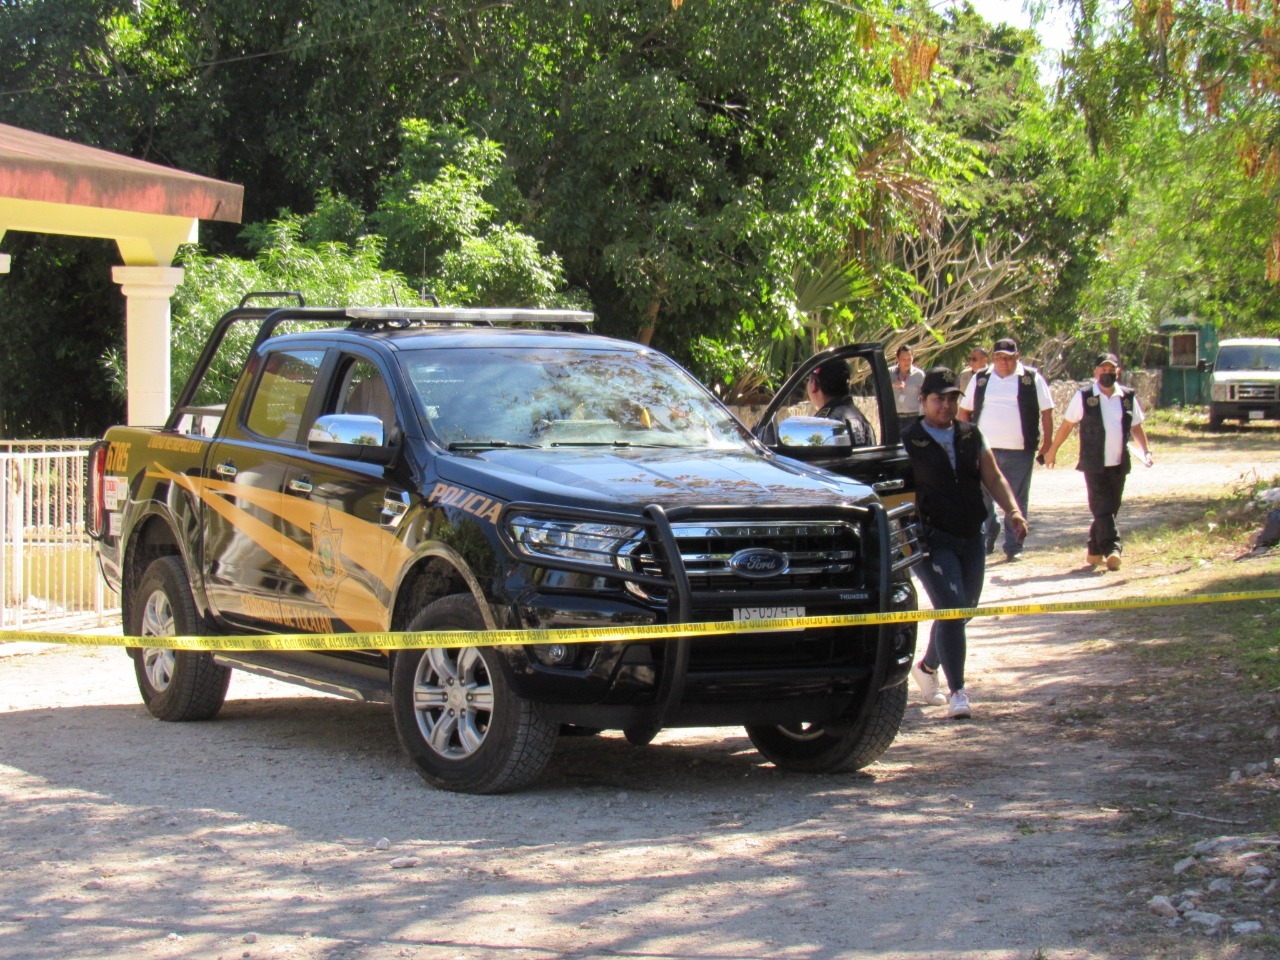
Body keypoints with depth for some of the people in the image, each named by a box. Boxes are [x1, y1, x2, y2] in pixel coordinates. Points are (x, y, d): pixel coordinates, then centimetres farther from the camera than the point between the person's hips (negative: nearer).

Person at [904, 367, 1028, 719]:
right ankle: (957, 691, -11)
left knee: (963, 610, 13)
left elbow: (993, 478, 11)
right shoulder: (908, 442, -5)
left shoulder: (970, 436, 10)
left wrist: (1012, 510, -5)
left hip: (970, 538, 6)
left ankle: (927, 667, 37)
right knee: (951, 609, -17)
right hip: (932, 540, -6)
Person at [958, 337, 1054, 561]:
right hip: (984, 449, 2)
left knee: (1017, 501, 3)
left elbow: (1046, 411, 4)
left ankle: (1013, 547, 10)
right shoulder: (980, 379, 8)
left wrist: (1047, 442, -1)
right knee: (981, 498, 5)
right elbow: (965, 410, 16)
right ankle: (987, 537, 24)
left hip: (1019, 452, -2)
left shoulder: (1032, 379, 3)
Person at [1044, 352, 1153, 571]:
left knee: (1110, 509, 9)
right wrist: (1052, 451, 9)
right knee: (1102, 508, -12)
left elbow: (1136, 427, 17)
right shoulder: (1084, 397, -2)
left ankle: (1094, 550, 21)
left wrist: (1146, 450, 4)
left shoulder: (1128, 397, 7)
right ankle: (1112, 549, -19)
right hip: (1094, 465, -4)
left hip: (1119, 464, 4)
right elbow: (1067, 425, 5)